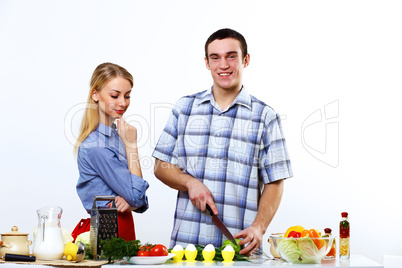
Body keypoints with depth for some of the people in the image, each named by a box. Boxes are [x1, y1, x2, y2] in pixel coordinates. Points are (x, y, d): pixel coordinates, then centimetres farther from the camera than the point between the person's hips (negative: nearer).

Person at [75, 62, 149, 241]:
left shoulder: (116, 135, 6)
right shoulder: (96, 146, -21)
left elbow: (141, 201, 7)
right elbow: (136, 197, -18)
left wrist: (129, 203, -16)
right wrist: (131, 145, -16)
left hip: (124, 225, 8)